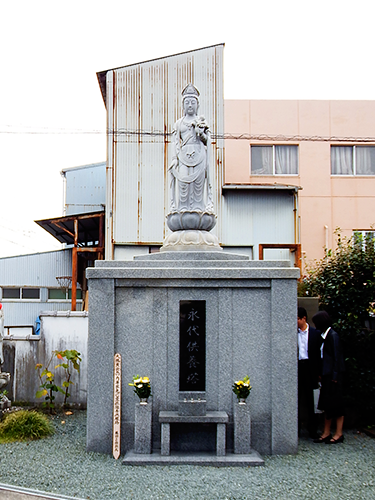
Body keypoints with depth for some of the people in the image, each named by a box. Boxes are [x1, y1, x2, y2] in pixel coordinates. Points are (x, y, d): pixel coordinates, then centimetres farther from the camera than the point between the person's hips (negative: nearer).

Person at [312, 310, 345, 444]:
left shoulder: (333, 335, -13)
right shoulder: (324, 335, 12)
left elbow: (337, 356, -16)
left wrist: (335, 375, -17)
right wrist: (321, 374, 13)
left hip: (333, 373, -9)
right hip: (327, 373, 9)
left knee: (335, 402, -2)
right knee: (326, 403, 10)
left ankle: (339, 434, 7)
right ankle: (326, 433, 16)